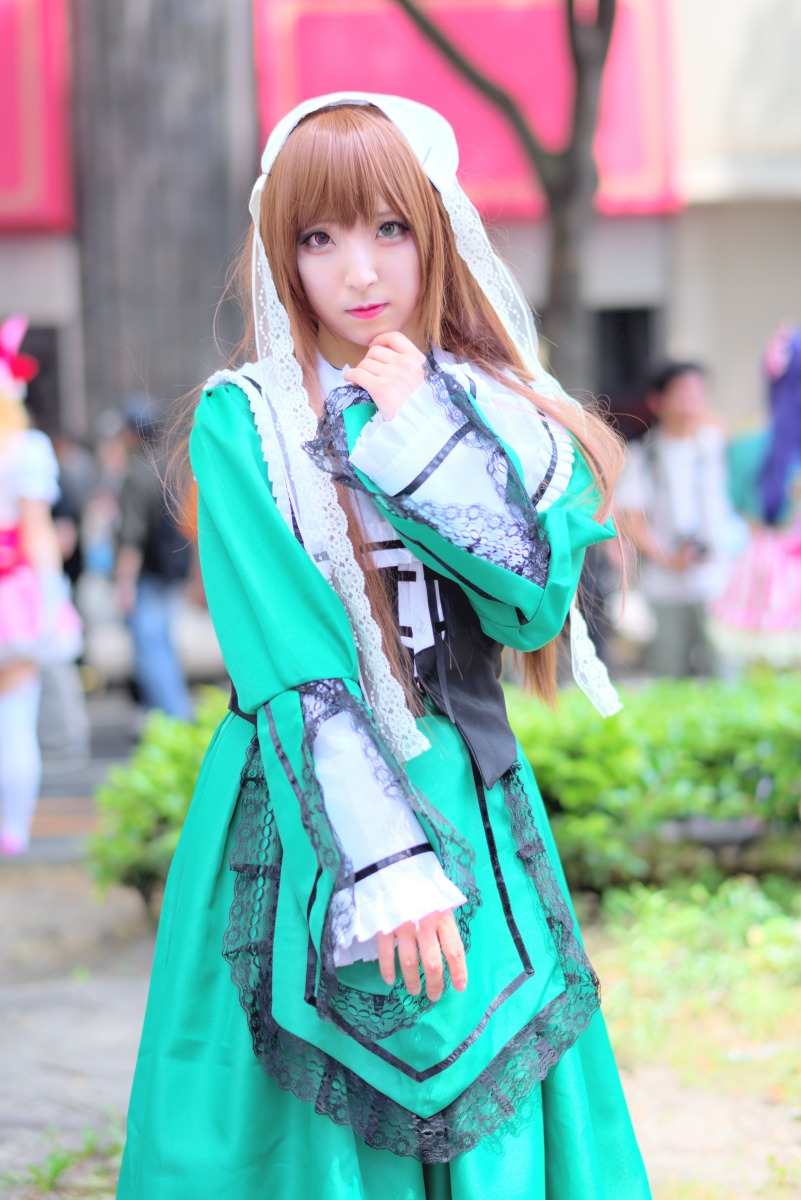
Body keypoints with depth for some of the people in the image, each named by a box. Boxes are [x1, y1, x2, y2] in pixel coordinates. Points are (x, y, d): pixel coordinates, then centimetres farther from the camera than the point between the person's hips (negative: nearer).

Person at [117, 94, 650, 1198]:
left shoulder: (497, 416, 8)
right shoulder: (244, 421, -5)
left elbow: (539, 605, -8)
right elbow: (293, 673, -13)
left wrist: (421, 437, -13)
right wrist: (386, 865, -20)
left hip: (478, 811, 4)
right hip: (310, 818, -3)